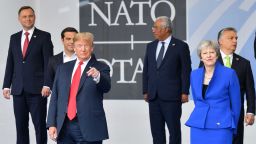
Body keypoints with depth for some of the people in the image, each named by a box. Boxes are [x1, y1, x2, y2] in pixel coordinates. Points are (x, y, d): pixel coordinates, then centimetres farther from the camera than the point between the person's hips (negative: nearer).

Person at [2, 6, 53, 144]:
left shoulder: (44, 36, 1)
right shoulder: (14, 38, 14)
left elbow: (49, 62, -5)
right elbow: (10, 63, 13)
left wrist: (47, 85, -14)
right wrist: (6, 86, 6)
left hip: (37, 89, -4)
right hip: (18, 89, 4)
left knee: (40, 124, -1)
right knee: (20, 125, 6)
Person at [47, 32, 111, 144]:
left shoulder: (101, 68, 3)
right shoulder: (63, 68, 14)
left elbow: (106, 86, -15)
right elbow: (55, 97, 11)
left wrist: (98, 76, -38)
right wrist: (51, 124, 3)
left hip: (89, 127, -3)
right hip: (63, 127, 4)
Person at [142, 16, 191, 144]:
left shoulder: (181, 46, -2)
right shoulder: (150, 46, 13)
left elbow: (186, 71, -4)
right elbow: (146, 70, 15)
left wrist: (184, 92, -8)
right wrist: (145, 91, 9)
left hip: (172, 95, -5)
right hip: (153, 96, 5)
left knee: (174, 129, 1)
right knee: (156, 130, 8)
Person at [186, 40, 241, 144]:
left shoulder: (229, 74, -4)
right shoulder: (194, 74, 8)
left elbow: (236, 103, 2)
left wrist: (232, 127, 8)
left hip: (220, 126, -4)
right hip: (198, 126, 4)